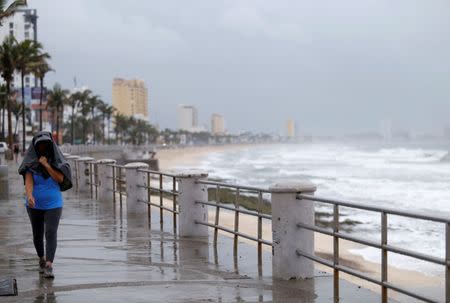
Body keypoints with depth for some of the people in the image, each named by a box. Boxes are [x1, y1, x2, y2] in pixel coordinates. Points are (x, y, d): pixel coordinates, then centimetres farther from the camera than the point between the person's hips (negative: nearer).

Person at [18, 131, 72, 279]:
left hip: (53, 204, -1)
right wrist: (29, 195, -38)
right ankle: (42, 259, 39)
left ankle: (49, 266, -22)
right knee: (37, 235, 13)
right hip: (34, 205, 1)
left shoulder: (56, 160, -3)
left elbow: (60, 179, -14)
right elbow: (28, 180, -20)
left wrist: (46, 165, -19)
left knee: (51, 233, -17)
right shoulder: (31, 162, -6)